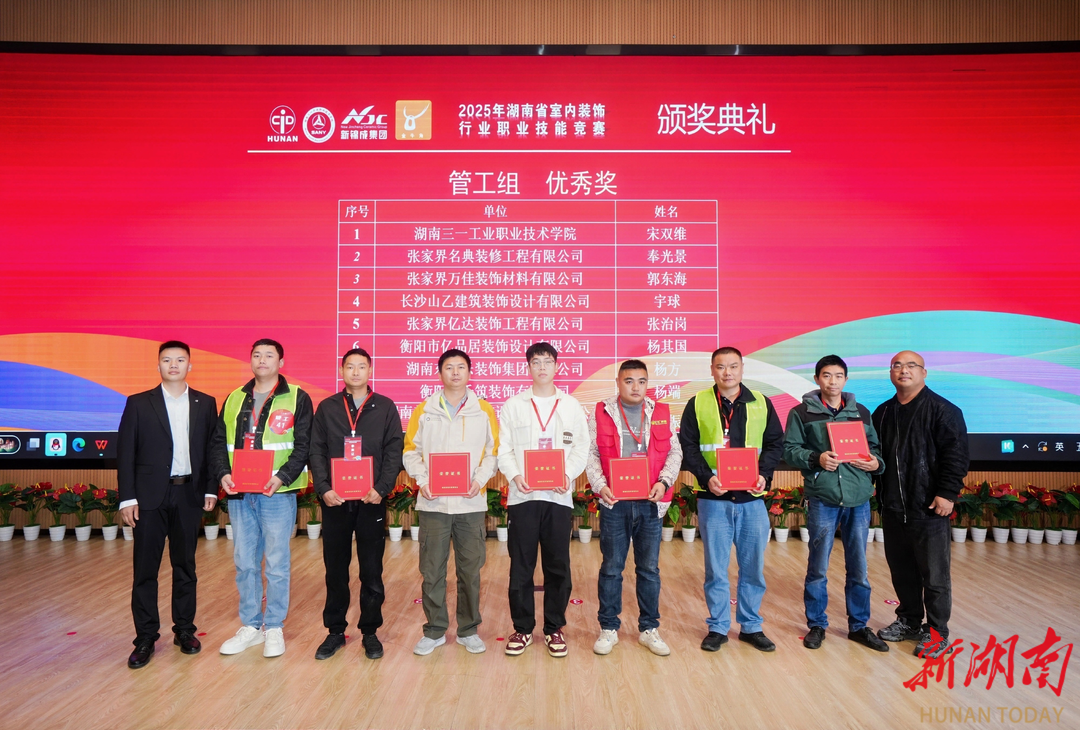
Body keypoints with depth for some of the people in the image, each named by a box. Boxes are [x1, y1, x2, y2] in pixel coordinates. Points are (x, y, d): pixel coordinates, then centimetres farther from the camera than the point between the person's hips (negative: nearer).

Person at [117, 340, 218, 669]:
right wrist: (127, 498, -6)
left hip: (189, 494, 1)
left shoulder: (205, 404, 5)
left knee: (185, 566, 11)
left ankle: (184, 630, 23)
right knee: (145, 569, 4)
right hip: (150, 496, -1)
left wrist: (210, 489, 0)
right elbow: (125, 453, -1)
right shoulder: (138, 404, 1)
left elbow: (211, 449, 7)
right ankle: (146, 638, 15)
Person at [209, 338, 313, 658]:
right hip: (239, 494, 4)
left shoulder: (297, 398, -2)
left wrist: (282, 477, -19)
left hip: (278, 494, -4)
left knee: (276, 565, 4)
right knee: (244, 563, 12)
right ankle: (250, 626, 26)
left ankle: (274, 628, 18)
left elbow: (303, 445, -7)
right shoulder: (234, 399, 12)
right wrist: (224, 473, -4)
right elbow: (219, 442, 13)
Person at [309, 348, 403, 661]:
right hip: (334, 500, 1)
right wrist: (323, 488, -10)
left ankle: (370, 632, 20)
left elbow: (394, 451, -1)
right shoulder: (327, 408, 7)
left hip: (371, 500, -1)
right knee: (335, 569, 10)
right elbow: (316, 451, 3)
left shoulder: (385, 407, 3)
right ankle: (335, 631, 23)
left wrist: (381, 488, -13)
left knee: (372, 570, 6)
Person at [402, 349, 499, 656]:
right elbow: (411, 451, 6)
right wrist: (422, 481, -8)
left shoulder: (484, 410, 4)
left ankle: (468, 630, 23)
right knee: (432, 570, 7)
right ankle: (434, 631, 22)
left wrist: (480, 480, -10)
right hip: (432, 503, 0)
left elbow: (493, 452, 4)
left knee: (470, 570, 8)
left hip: (471, 503, 0)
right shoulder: (423, 410, 4)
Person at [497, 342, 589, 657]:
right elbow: (503, 448, 3)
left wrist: (568, 474, -13)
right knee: (521, 566, 5)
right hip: (522, 495, 0)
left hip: (559, 496, 1)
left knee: (558, 566, 7)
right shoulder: (513, 405, 6)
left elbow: (581, 448, 4)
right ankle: (522, 628, 19)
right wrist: (515, 475, -14)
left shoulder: (571, 405, 8)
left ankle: (554, 628, 21)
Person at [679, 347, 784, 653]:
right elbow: (687, 446, -1)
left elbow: (775, 443, 8)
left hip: (752, 498, 2)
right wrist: (706, 477, -14)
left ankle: (751, 626, 26)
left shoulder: (761, 403, 7)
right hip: (713, 499, -2)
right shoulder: (698, 404, 1)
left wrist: (764, 475, -8)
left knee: (753, 566, 10)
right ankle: (717, 627, 20)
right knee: (716, 567, 6)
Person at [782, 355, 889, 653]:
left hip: (859, 498, 3)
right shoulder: (801, 412, 2)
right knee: (818, 568, 5)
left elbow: (875, 447, 17)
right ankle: (816, 625, 20)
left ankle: (859, 626, 27)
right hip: (822, 497, -3)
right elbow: (790, 450, -2)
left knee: (858, 568, 11)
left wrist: (876, 463, -4)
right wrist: (816, 459, -17)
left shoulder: (861, 412, 13)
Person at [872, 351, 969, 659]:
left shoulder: (942, 410, -7)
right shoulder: (883, 412, 13)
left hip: (928, 509, -6)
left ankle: (936, 633, 15)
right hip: (892, 509, 6)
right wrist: (880, 493, 10)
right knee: (902, 571, 15)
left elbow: (956, 455, -12)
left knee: (934, 576, 3)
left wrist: (948, 493, -18)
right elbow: (874, 453, 19)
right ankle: (909, 621, 30)